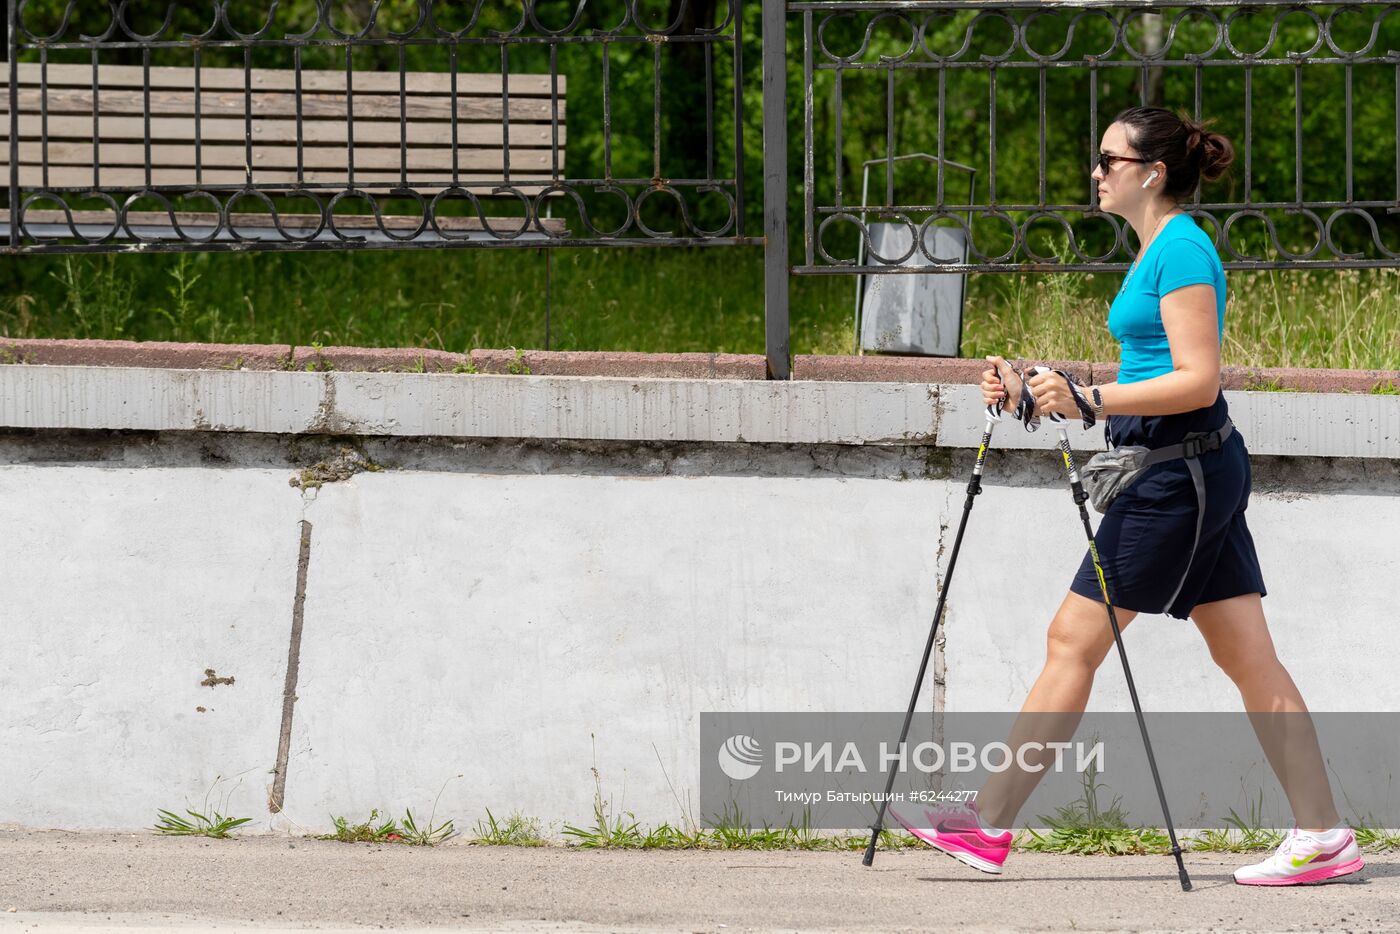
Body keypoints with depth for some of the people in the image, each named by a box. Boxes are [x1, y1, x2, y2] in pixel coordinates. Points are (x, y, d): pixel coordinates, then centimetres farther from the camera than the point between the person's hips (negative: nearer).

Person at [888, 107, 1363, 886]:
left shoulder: (1181, 250, -13)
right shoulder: (1160, 249, 17)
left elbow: (1197, 381, -21)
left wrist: (1088, 401, -26)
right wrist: (1033, 394, 12)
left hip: (1181, 469, -10)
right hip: (1191, 472, 10)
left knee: (1074, 640, -5)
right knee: (1249, 657, 6)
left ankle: (989, 823, -2)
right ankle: (1322, 834, 3)